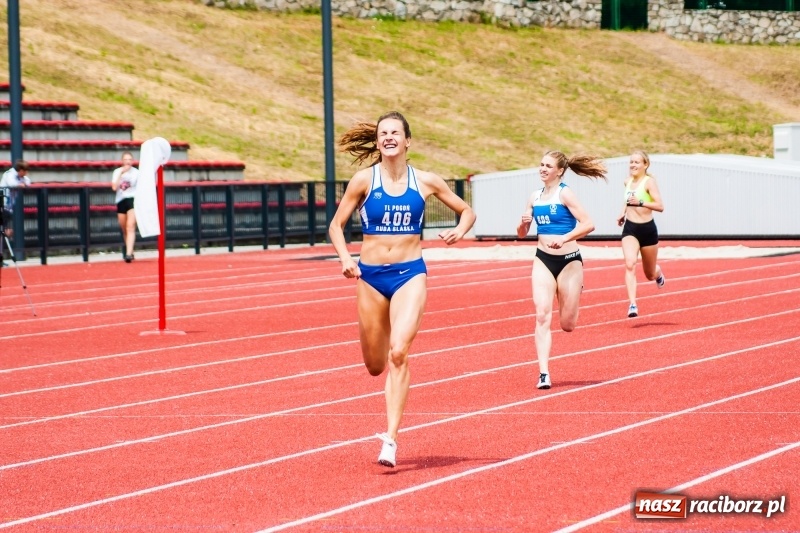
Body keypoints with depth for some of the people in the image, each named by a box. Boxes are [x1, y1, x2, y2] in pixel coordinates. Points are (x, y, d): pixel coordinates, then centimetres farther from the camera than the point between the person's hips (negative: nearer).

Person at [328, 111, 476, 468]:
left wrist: (459, 231, -10)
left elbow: (467, 211, 12)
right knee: (375, 366, 9)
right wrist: (345, 258, -15)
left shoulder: (426, 182, 0)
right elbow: (336, 225, 3)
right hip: (371, 275, 1)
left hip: (410, 274, -1)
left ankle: (391, 439, -20)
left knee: (398, 353, -21)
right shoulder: (364, 180, -2)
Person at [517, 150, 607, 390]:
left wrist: (565, 238, -29)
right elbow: (521, 234, 15)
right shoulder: (535, 197, 8)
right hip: (543, 261, 4)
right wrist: (523, 223, -7)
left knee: (567, 324, 4)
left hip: (569, 260, -4)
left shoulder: (565, 194, -9)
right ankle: (544, 373, -15)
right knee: (542, 316, -12)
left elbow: (588, 224, -18)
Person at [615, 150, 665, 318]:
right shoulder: (628, 181, 6)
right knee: (630, 265, -22)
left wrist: (641, 202, -32)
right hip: (630, 229, 3)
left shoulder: (649, 181, -12)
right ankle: (632, 305, -29)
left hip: (647, 229, -3)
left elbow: (660, 206, -21)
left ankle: (658, 273, 52)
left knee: (650, 274, 13)